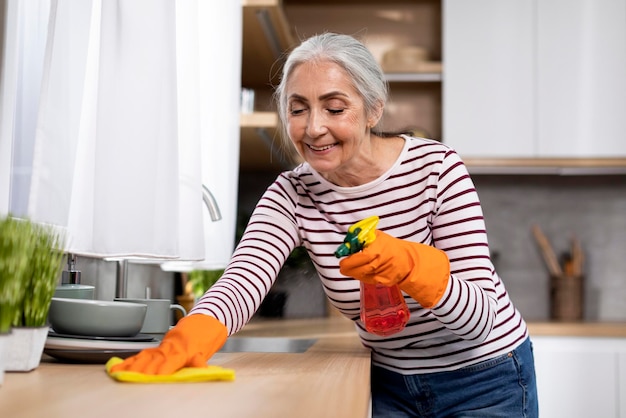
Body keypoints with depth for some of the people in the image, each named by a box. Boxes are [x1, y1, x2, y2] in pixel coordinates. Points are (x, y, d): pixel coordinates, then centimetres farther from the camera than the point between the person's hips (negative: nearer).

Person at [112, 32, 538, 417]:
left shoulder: (435, 166, -20)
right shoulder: (291, 195, -12)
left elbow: (480, 317, -22)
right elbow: (244, 278, -30)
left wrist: (411, 265, -41)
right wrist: (192, 336, -51)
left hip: (482, 376, -2)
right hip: (390, 382, 2)